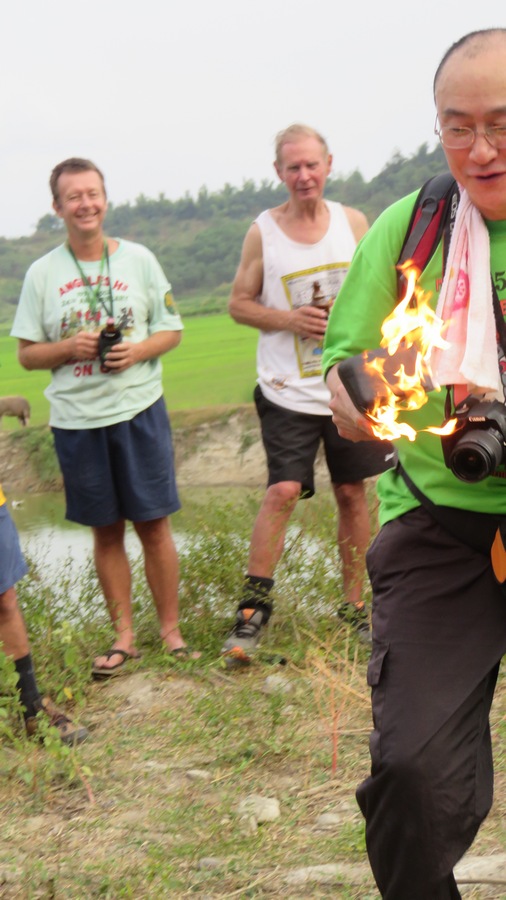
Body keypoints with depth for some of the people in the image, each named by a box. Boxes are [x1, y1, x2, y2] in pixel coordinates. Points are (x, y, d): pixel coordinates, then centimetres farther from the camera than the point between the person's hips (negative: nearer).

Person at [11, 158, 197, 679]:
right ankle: (123, 636, 20)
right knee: (106, 531, 10)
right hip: (76, 420, 1)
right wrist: (69, 348, -14)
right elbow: (26, 354, 4)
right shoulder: (42, 273, 2)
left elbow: (171, 331, 5)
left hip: (139, 409, -1)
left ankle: (171, 630, 15)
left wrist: (138, 350, -14)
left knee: (153, 523, 3)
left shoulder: (138, 259, 2)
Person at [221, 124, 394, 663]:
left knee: (352, 493, 8)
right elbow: (239, 304, 4)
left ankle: (354, 606, 22)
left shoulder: (353, 222, 5)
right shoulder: (263, 231, -1)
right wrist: (289, 319, -13)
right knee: (283, 491, -13)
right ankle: (253, 607, -1)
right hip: (289, 392, -2)